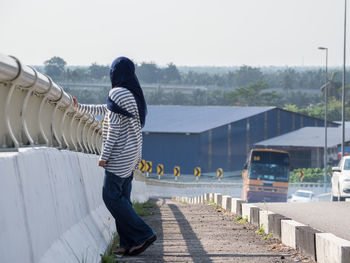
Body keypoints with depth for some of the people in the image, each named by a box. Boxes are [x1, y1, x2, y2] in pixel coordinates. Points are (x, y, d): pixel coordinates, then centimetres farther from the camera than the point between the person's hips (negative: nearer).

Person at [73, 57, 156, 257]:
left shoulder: (118, 93, -14)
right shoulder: (133, 94, 14)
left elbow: (114, 127, -17)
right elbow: (106, 110, 28)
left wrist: (104, 156, -14)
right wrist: (80, 107, 35)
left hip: (120, 154, -9)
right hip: (131, 155, 9)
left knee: (112, 197, -6)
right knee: (122, 198, 10)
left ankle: (143, 234, -10)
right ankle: (129, 244, 7)